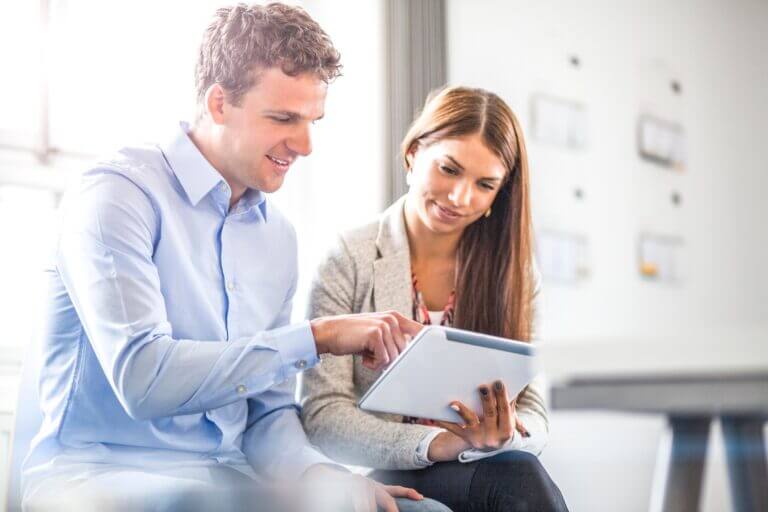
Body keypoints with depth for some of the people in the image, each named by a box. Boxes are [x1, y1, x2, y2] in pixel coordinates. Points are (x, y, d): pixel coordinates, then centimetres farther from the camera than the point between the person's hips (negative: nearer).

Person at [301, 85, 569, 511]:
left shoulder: (513, 272, 8)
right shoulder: (350, 261, -2)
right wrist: (436, 444, -24)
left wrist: (497, 439, -21)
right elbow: (321, 416, -9)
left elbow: (532, 417, 4)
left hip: (484, 470, 4)